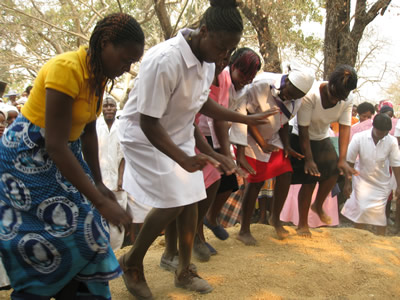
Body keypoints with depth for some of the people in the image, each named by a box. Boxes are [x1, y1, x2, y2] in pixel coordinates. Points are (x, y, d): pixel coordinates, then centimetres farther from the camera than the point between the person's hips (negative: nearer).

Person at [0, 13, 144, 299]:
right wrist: (99, 202, -31)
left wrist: (98, 182, 7)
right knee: (62, 233, -6)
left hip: (64, 154, 8)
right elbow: (55, 145, -30)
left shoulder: (98, 74, -1)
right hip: (28, 157, -8)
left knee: (83, 230, 6)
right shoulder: (66, 69, -27)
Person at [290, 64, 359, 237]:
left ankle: (318, 206, 20)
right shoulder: (310, 95, -30)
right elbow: (303, 129, -28)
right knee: (309, 180, -9)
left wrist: (342, 160, -27)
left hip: (322, 139, 5)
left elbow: (345, 128, -19)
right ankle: (302, 224, 7)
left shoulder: (347, 101, -15)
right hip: (301, 139, -5)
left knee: (333, 172, -9)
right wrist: (308, 159, -29)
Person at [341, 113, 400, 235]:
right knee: (361, 210, 1)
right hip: (362, 180, 0)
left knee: (379, 212, 3)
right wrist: (348, 183, -7)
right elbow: (349, 161, -10)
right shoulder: (359, 138, -19)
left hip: (381, 184, 1)